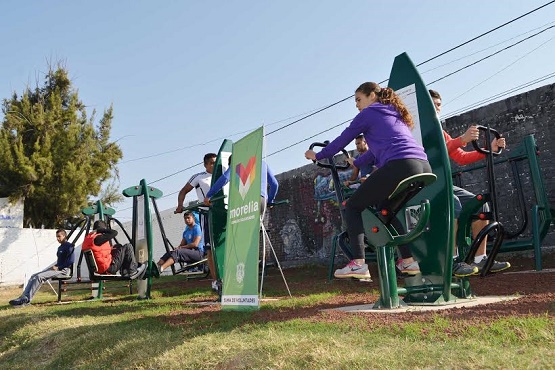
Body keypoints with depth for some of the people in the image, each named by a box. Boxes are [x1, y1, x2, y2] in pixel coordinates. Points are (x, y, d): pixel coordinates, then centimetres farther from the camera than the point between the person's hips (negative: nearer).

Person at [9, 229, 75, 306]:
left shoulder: (69, 246, -9)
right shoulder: (60, 247, 21)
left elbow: (71, 261, -19)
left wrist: (58, 267, -17)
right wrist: (55, 266, 4)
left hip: (64, 270, -10)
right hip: (58, 268, 10)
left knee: (39, 277, -24)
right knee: (34, 276, -3)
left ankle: (27, 299, -23)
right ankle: (23, 297, -14)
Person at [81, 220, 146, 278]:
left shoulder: (87, 238, 11)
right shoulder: (98, 238, -20)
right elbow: (114, 232, -19)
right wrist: (100, 230, -10)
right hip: (109, 268, -10)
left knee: (118, 246, 28)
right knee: (128, 247, -2)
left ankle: (125, 272, 23)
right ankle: (133, 272, 3)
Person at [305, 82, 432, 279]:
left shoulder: (369, 113, 11)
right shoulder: (395, 114, 33)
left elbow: (342, 140, 13)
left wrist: (317, 156, 26)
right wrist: (356, 163, 50)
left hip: (400, 167, -8)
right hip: (424, 168, 9)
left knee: (353, 206, 5)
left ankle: (358, 263, -6)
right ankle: (409, 259, 24)